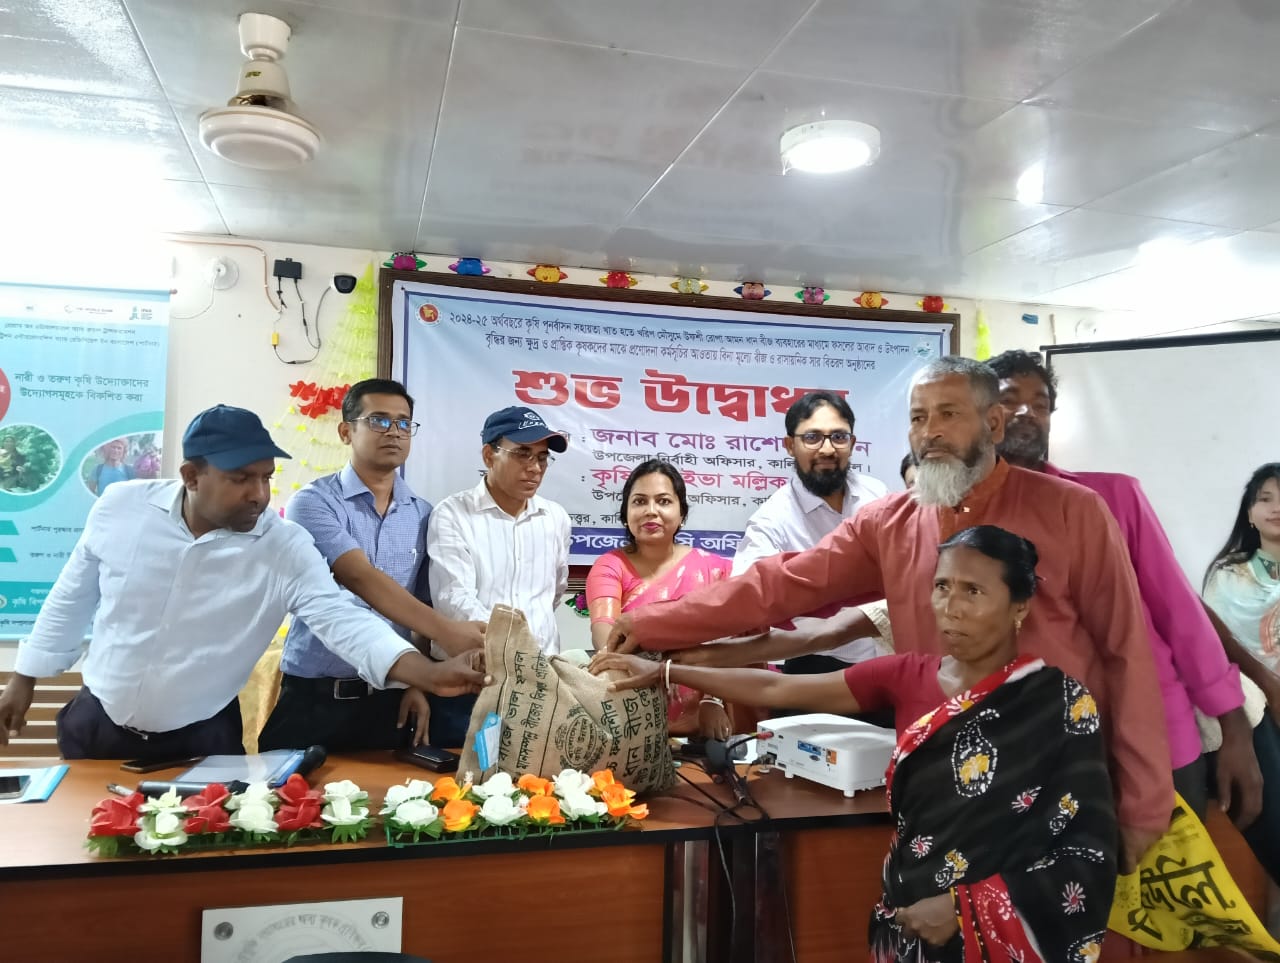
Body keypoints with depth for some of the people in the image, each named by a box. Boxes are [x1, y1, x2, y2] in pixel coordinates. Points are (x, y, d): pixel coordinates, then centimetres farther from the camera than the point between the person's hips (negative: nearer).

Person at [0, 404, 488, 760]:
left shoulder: (286, 547, -19)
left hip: (201, 742, -1)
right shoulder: (120, 507, -12)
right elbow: (71, 599, 3)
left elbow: (341, 618, -29)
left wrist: (430, 673, -44)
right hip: (95, 726, 2)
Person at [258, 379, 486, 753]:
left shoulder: (423, 514, 7)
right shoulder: (314, 501, -6)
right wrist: (444, 630, -30)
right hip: (312, 697, -3)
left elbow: (423, 607, 11)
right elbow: (360, 578, -20)